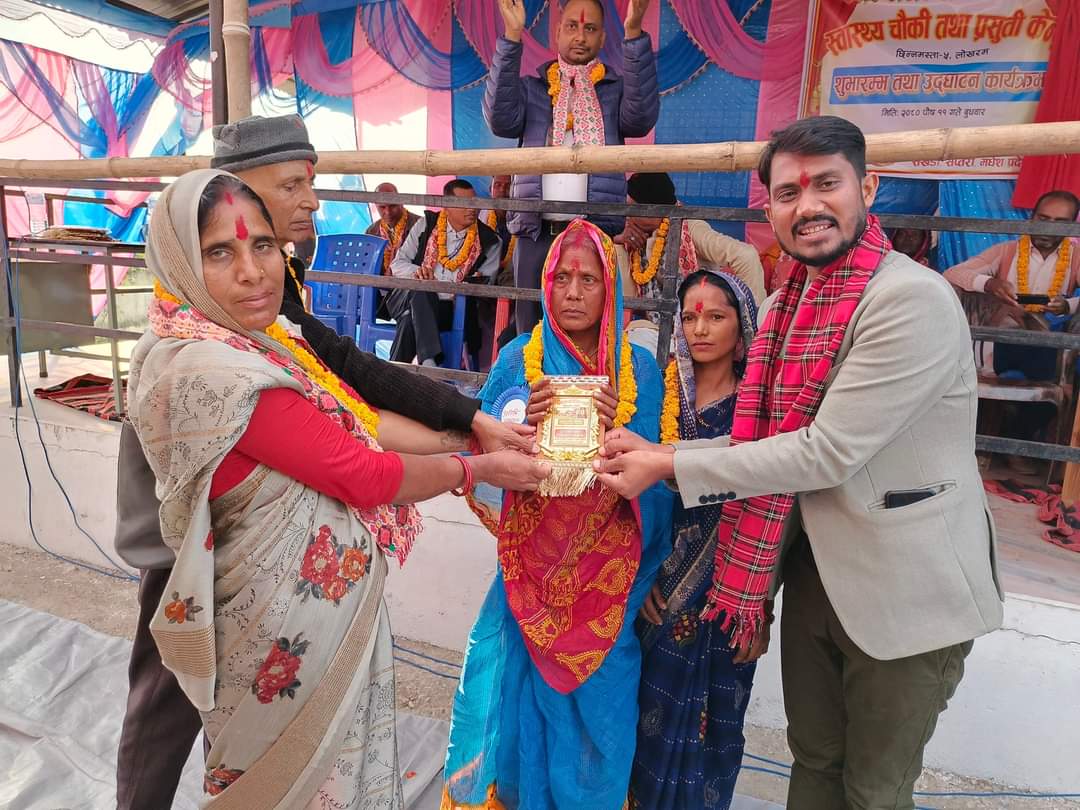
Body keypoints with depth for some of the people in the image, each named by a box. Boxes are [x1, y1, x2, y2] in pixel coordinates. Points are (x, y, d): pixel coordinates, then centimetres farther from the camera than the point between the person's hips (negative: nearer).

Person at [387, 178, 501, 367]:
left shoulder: (489, 242, 4)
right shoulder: (426, 225, 8)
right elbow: (397, 264, 9)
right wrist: (416, 272, -15)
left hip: (447, 307, -1)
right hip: (407, 298, 2)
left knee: (410, 321, -34)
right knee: (420, 288, -35)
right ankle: (429, 360, -47)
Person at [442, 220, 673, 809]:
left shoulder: (640, 369, -1)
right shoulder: (520, 359, -2)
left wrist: (616, 431, -22)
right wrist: (526, 422, -23)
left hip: (606, 571, 1)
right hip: (533, 560, 0)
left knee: (598, 696, 12)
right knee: (523, 686, 9)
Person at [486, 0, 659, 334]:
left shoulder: (617, 89, 15)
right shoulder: (531, 88, 17)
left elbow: (642, 117, -6)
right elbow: (501, 120, -2)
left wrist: (634, 34, -14)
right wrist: (512, 37, -9)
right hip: (537, 234, 1)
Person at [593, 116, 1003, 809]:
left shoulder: (914, 299, -21)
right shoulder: (784, 304, 4)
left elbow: (827, 452, -26)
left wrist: (670, 467, -21)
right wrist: (656, 453, -4)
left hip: (905, 592, -6)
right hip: (812, 570, 7)